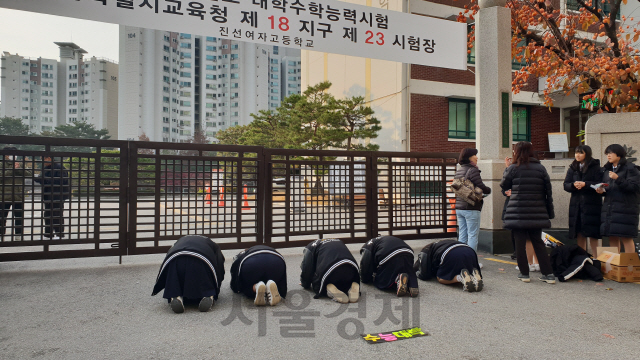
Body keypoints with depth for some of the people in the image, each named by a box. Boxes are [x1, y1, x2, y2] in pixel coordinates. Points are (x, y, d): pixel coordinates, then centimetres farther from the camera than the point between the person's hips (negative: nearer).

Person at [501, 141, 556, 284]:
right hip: (537, 213, 4)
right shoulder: (541, 168, 4)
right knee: (538, 242, 14)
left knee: (520, 243, 6)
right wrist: (550, 212, 12)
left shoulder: (513, 168, -6)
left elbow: (504, 186, 6)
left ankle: (524, 273, 12)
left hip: (518, 213, -3)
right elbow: (548, 191, 6)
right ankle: (548, 274, 14)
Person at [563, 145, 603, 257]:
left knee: (592, 233, -4)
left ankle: (596, 258, 4)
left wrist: (585, 184, -18)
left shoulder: (595, 168, 1)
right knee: (580, 235, 7)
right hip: (576, 205, 4)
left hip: (591, 205, -4)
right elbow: (566, 185, 8)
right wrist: (574, 185, -11)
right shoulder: (572, 168, 14)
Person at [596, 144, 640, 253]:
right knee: (612, 238, 6)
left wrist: (618, 179, -20)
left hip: (625, 208, -6)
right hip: (609, 207, 6)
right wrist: (601, 190, 1)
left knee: (626, 238, -5)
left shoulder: (629, 168, -2)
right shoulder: (607, 170, 18)